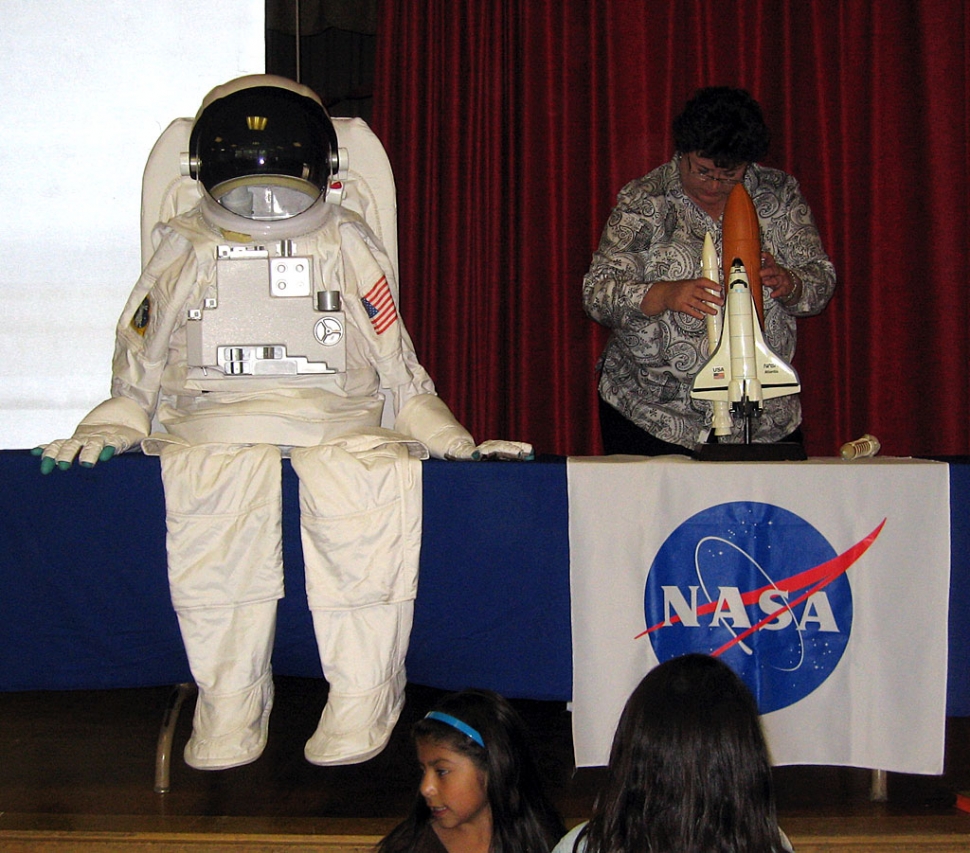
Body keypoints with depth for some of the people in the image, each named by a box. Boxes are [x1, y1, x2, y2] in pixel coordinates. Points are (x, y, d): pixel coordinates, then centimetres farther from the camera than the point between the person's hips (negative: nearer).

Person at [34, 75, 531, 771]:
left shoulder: (348, 244, 16)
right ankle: (228, 712, -26)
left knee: (373, 483, -36)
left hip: (338, 420, 0)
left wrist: (455, 441, 3)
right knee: (217, 491, -37)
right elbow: (138, 373, 19)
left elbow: (402, 373, 16)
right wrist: (107, 432, 1)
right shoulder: (185, 249, 17)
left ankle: (358, 711, -27)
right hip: (216, 419, 0)